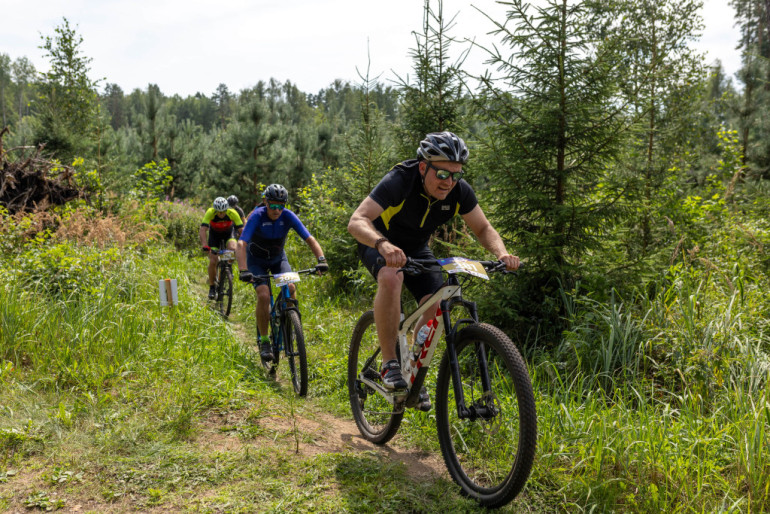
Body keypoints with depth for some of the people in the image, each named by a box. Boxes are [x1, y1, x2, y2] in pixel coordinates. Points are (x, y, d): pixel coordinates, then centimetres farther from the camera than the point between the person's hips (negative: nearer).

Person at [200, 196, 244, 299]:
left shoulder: (232, 213, -32)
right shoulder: (210, 213, -33)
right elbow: (202, 230, -39)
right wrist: (205, 246, -52)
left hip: (229, 232, 1)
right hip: (214, 234, 0)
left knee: (232, 249, -30)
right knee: (212, 262, -10)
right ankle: (212, 287, 7)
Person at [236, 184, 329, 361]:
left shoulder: (288, 216, -21)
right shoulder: (257, 216, -28)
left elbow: (309, 239, -24)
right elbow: (241, 244, -37)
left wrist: (321, 260, -41)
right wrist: (243, 271, -52)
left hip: (278, 257, 3)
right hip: (256, 260, -2)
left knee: (290, 288, -22)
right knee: (264, 295, -22)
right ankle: (264, 341, -7)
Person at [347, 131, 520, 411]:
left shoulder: (459, 191, -20)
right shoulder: (399, 181, -33)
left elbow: (484, 228, -8)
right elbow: (356, 222, -42)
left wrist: (501, 253, -30)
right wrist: (383, 245, -62)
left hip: (417, 248, 5)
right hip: (379, 243, -4)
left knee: (437, 305, -15)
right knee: (391, 278, -37)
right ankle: (389, 364, -24)